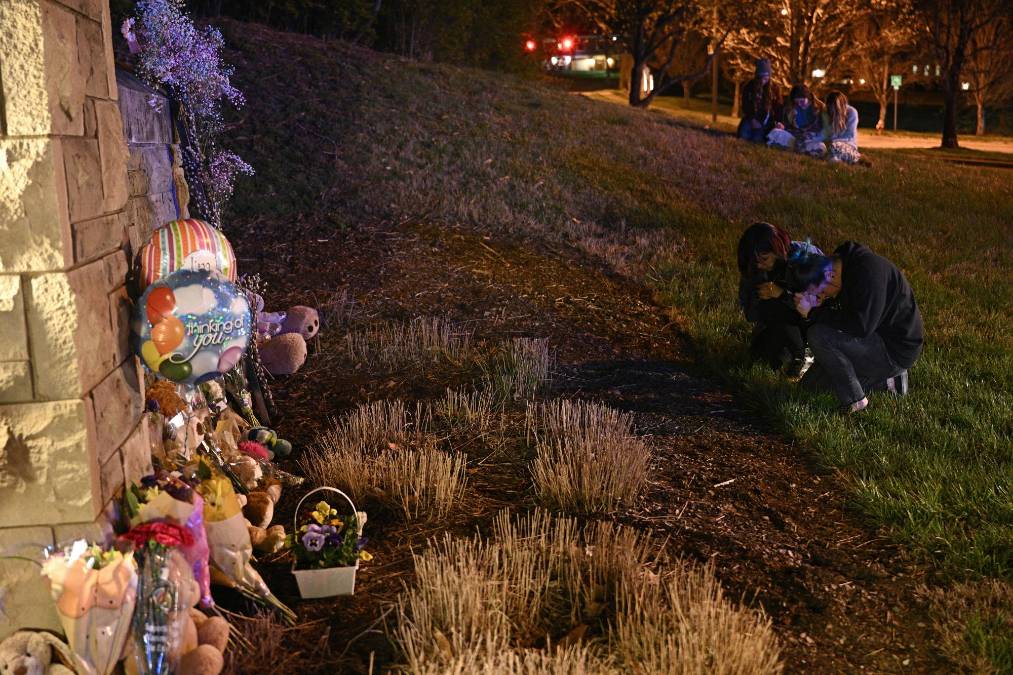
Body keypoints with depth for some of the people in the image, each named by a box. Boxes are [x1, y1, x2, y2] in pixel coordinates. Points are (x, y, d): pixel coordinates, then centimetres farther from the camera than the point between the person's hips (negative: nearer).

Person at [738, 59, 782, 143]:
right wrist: (752, 120, -13)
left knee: (757, 139, -23)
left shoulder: (774, 87, -2)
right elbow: (745, 105, -1)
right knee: (744, 136, -19)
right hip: (751, 118, 2)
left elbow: (778, 106, -1)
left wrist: (778, 121, -16)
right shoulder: (750, 86, -2)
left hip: (766, 120, -2)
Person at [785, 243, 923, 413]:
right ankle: (886, 380, 12)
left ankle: (854, 399, -11)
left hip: (896, 350, -10)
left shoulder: (869, 270, -26)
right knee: (812, 384, 10)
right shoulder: (844, 268, 3)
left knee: (818, 335, -25)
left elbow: (861, 325, -32)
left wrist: (813, 313, -24)